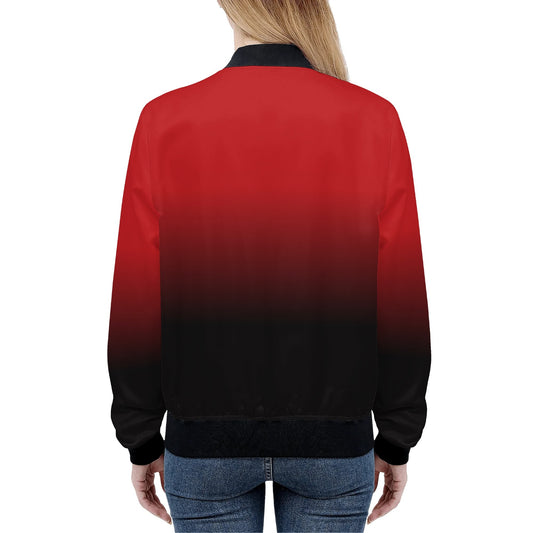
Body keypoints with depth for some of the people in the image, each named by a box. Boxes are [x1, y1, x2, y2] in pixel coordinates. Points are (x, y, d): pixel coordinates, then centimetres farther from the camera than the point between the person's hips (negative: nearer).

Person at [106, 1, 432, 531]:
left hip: (204, 440, 0)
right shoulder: (374, 119, -8)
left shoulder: (165, 120, -9)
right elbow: (401, 303, -6)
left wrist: (142, 441, 6)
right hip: (335, 440, 1)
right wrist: (396, 442, 6)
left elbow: (136, 304, -7)